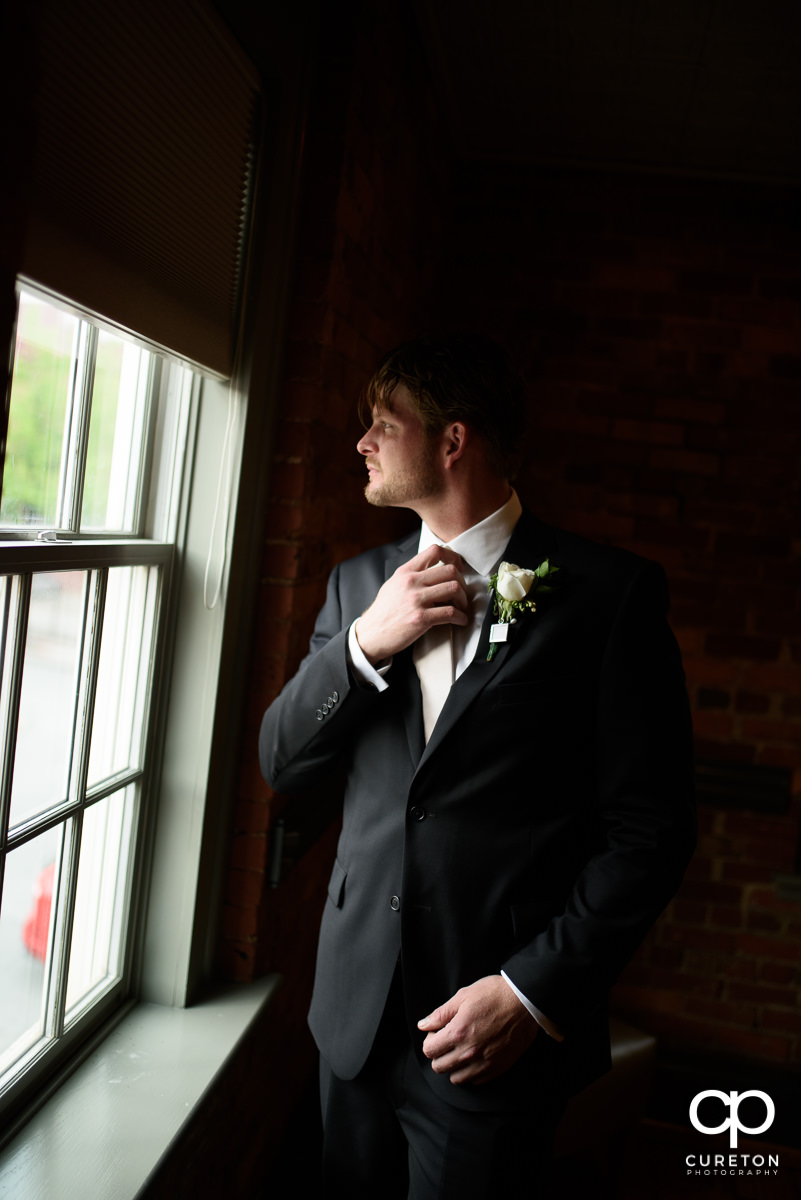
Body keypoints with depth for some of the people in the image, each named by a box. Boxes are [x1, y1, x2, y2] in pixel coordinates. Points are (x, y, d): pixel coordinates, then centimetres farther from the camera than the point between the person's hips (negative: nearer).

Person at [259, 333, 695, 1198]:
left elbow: (650, 830, -9)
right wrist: (365, 642, -11)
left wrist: (533, 990, -14)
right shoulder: (359, 582, 6)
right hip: (354, 1014, 5)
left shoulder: (610, 592, -10)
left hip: (504, 1030, -4)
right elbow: (280, 762, 5)